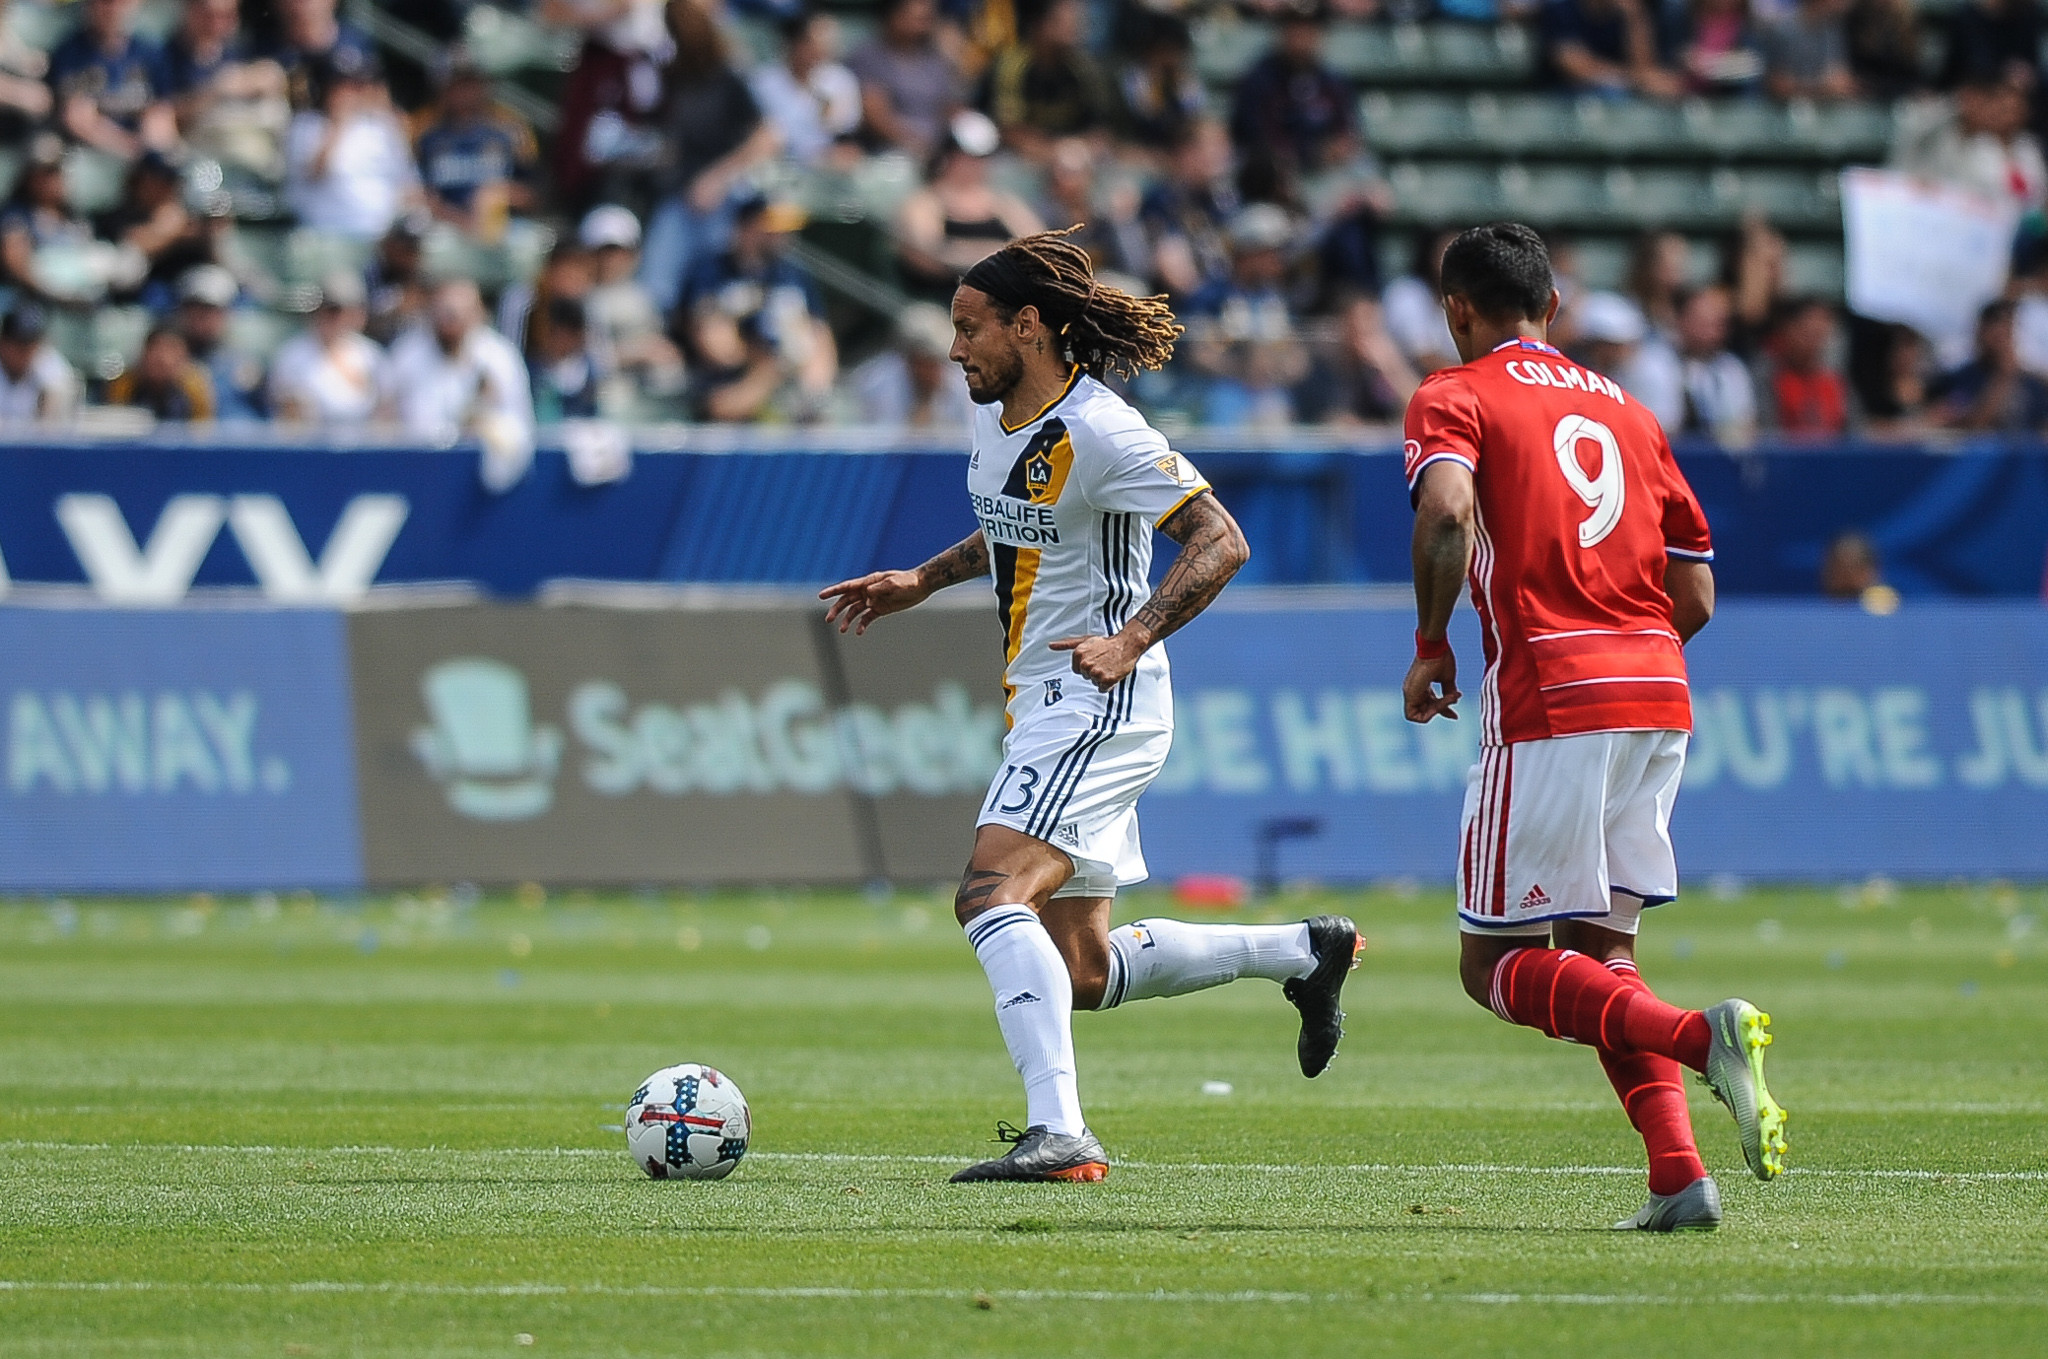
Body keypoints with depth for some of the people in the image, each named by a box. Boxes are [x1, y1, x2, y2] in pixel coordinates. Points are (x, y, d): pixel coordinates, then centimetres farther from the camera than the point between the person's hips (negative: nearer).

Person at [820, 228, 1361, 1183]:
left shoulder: (1096, 431, -18)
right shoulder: (996, 417, 9)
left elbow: (1221, 542, -19)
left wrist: (1130, 639, -29)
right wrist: (921, 583, 19)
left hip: (1097, 703, -10)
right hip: (1043, 709, 10)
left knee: (991, 896, -27)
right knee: (1083, 972, 11)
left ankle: (1059, 1132, -33)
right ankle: (1303, 953, 28)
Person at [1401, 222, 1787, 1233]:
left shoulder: (1454, 398, 3)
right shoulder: (1625, 409, 20)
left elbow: (1447, 510, -19)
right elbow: (1695, 596, 15)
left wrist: (1430, 647, -7)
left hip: (1550, 703, -6)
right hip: (1659, 696, 6)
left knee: (1496, 964, 0)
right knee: (1600, 954, 15)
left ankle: (1702, 1036, -24)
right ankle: (1678, 1177, -3)